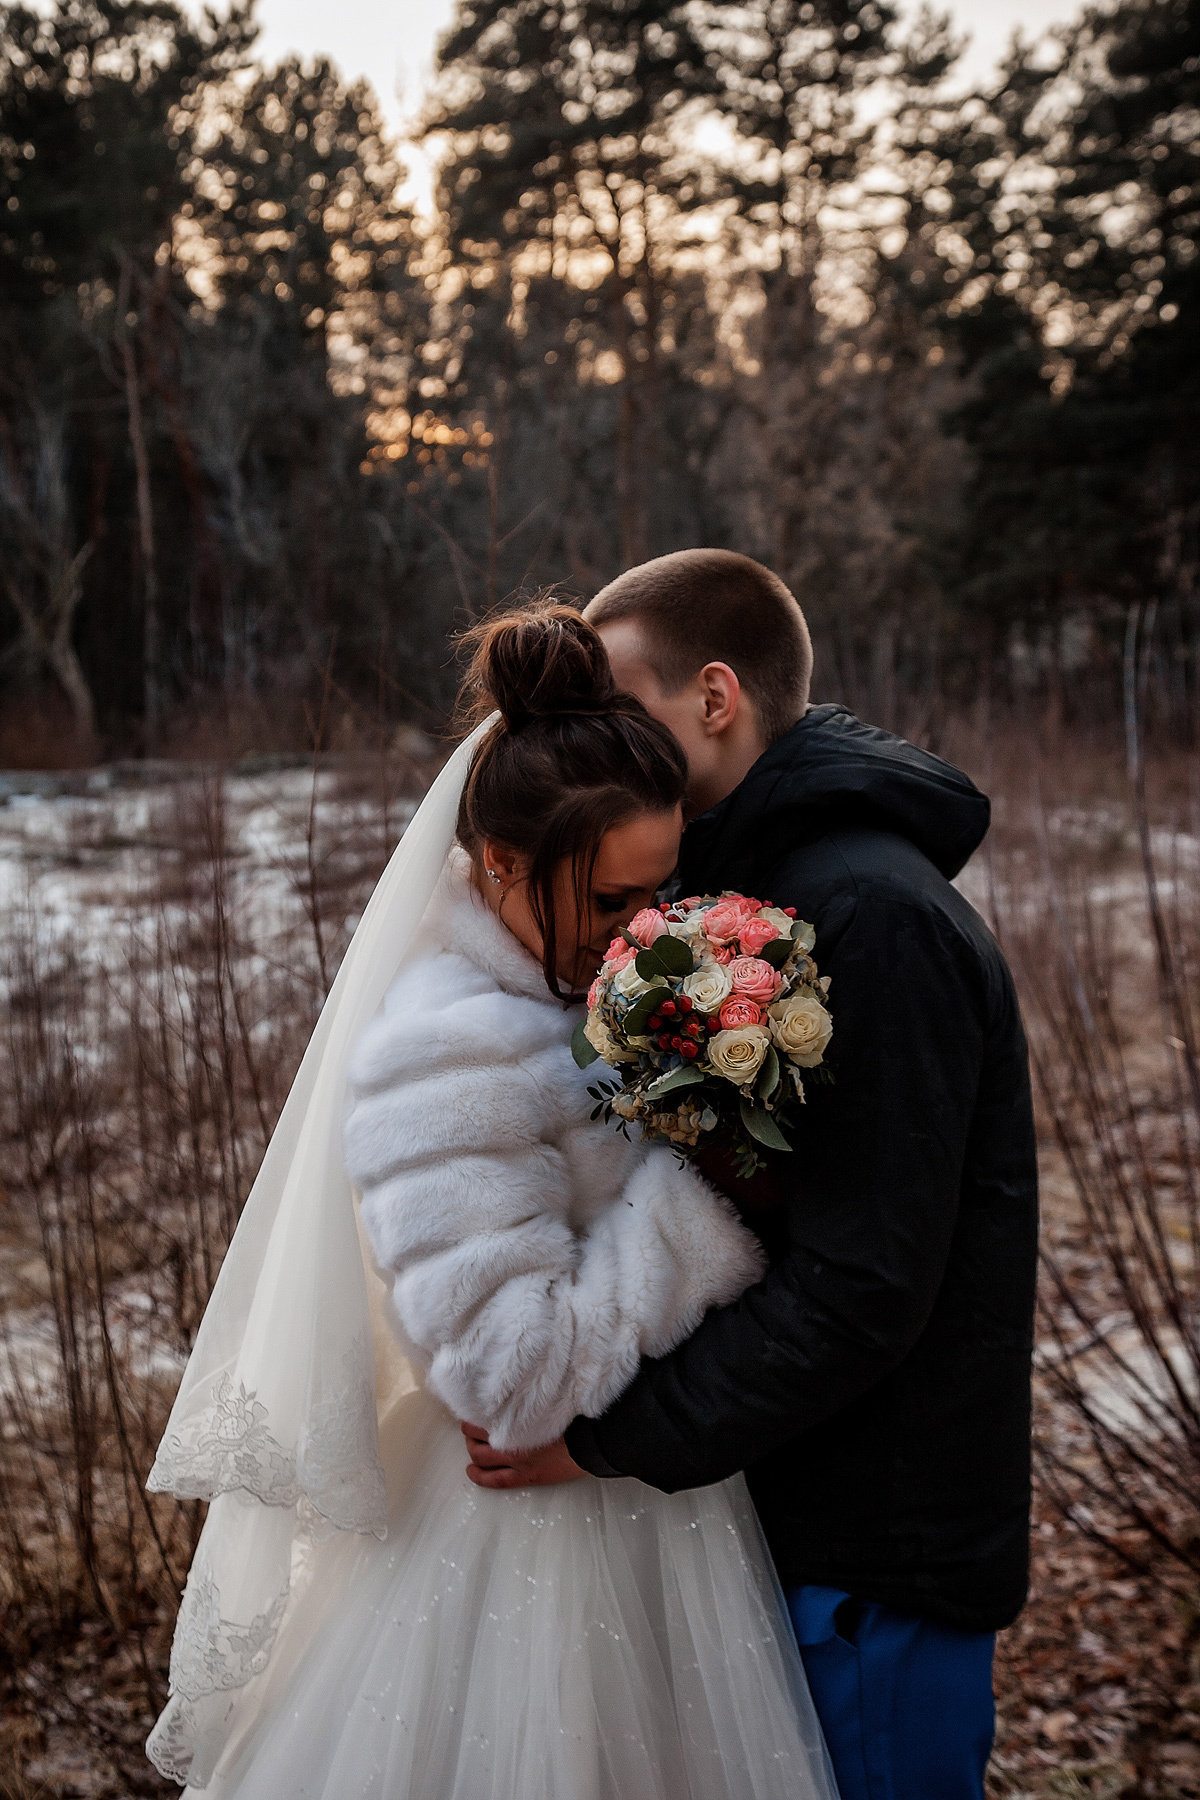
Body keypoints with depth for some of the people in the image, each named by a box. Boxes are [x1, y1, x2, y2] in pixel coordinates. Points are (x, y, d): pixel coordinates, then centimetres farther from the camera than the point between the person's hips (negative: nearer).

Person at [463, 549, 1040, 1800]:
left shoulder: (872, 914, -24)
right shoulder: (760, 878, 10)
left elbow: (859, 1287, -27)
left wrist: (611, 1434, -22)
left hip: (879, 1548, -9)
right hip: (802, 1507, 9)